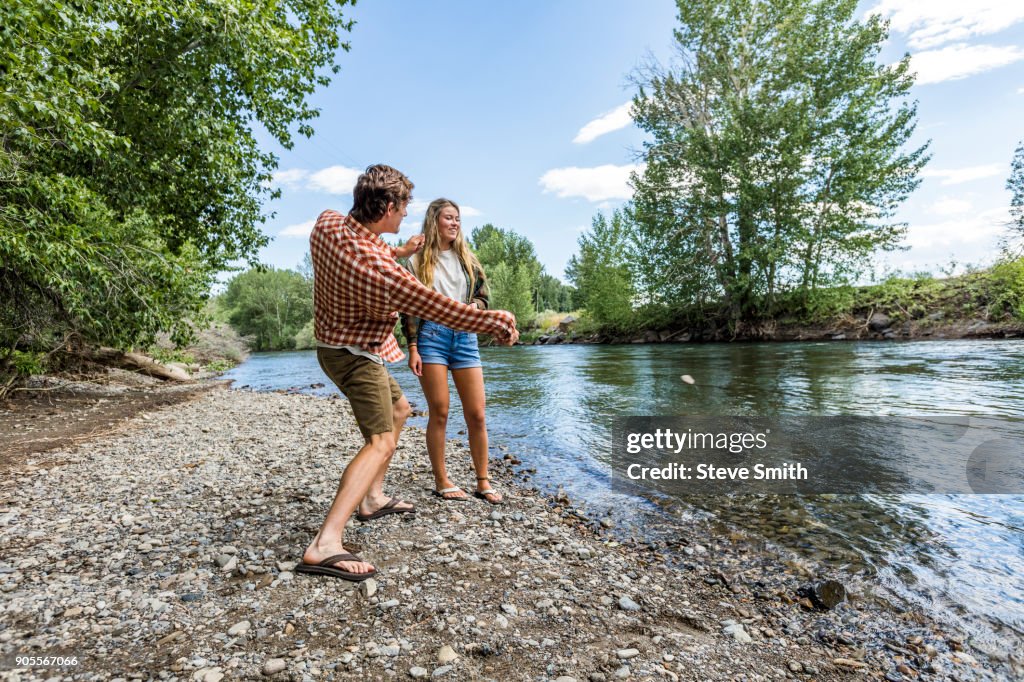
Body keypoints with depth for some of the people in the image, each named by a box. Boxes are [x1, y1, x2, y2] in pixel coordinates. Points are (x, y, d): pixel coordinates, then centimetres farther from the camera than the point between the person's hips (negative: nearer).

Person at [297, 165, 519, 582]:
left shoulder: (327, 223, -8)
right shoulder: (380, 269, -32)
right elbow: (437, 307, -26)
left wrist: (396, 252, 19)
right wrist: (493, 320, -15)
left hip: (336, 342, 10)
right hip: (356, 354, -10)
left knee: (398, 410, 23)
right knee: (380, 442, -16)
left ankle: (373, 499, 30)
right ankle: (325, 545, -24)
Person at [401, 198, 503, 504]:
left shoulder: (467, 259, 16)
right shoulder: (417, 261, 7)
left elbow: (483, 298, 16)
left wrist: (471, 307, -7)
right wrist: (412, 348, -5)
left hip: (465, 336, 3)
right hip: (431, 336, -3)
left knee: (477, 415, 0)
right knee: (439, 413, 0)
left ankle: (483, 482, 13)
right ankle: (441, 482, 14)